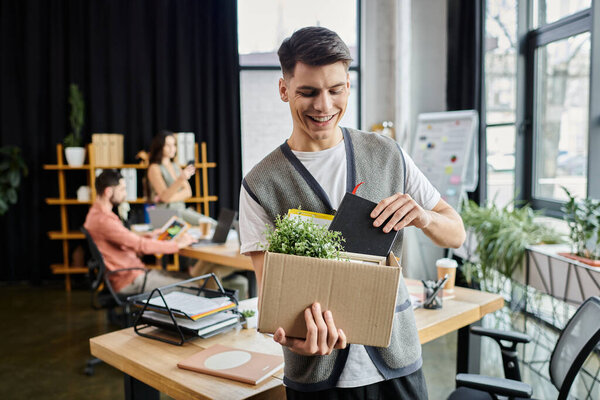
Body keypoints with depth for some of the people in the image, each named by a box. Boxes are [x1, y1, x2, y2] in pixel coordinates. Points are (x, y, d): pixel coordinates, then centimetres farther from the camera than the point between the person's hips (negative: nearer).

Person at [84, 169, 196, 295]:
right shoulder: (102, 220, -22)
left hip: (136, 271, 10)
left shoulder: (99, 213, 11)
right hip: (130, 281, -10)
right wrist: (177, 244, -15)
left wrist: (148, 236, 8)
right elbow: (140, 245, -23)